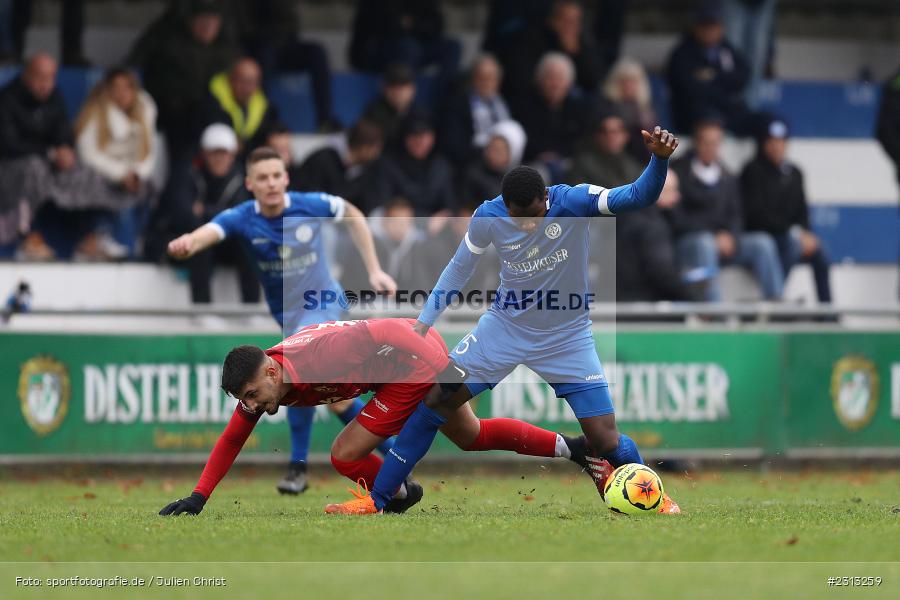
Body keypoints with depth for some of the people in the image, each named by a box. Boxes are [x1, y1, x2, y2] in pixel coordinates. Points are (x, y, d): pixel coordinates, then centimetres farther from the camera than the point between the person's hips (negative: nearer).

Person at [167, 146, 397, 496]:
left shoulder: (310, 206, -16)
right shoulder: (241, 219, -17)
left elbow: (353, 216, 4)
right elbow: (209, 232, -39)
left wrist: (374, 270, 1)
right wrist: (187, 244, -63)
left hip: (322, 303, -3)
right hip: (287, 314, 3)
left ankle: (298, 465, -16)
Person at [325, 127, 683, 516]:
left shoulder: (573, 202, -24)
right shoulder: (488, 217, -16)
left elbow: (638, 197, -35)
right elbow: (458, 268, 2)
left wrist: (659, 159, -54)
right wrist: (423, 323, -1)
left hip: (567, 337, -2)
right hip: (506, 326, 2)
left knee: (606, 443, -9)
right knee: (433, 402, -3)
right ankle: (376, 501, 8)